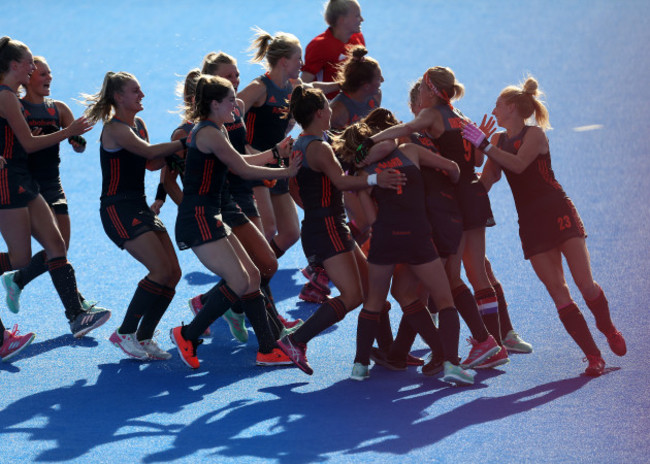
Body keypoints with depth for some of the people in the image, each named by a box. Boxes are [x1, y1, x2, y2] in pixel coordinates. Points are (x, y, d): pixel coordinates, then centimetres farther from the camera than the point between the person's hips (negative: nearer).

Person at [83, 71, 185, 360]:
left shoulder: (138, 125, 15)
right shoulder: (115, 129, -13)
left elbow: (152, 164, 19)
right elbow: (148, 152, -25)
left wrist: (176, 147, 5)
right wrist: (182, 143, -18)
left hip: (139, 207, 9)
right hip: (118, 209, -9)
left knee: (173, 273, -1)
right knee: (161, 271, -18)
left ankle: (144, 337, 7)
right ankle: (125, 334, -7)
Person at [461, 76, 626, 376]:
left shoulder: (534, 134, -4)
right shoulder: (499, 141, 15)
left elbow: (518, 164, -22)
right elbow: (488, 179, 13)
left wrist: (484, 145, -24)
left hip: (558, 212, -5)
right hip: (530, 224, 5)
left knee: (585, 283, -11)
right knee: (557, 291, -6)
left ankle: (608, 329, 17)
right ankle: (593, 356, -4)